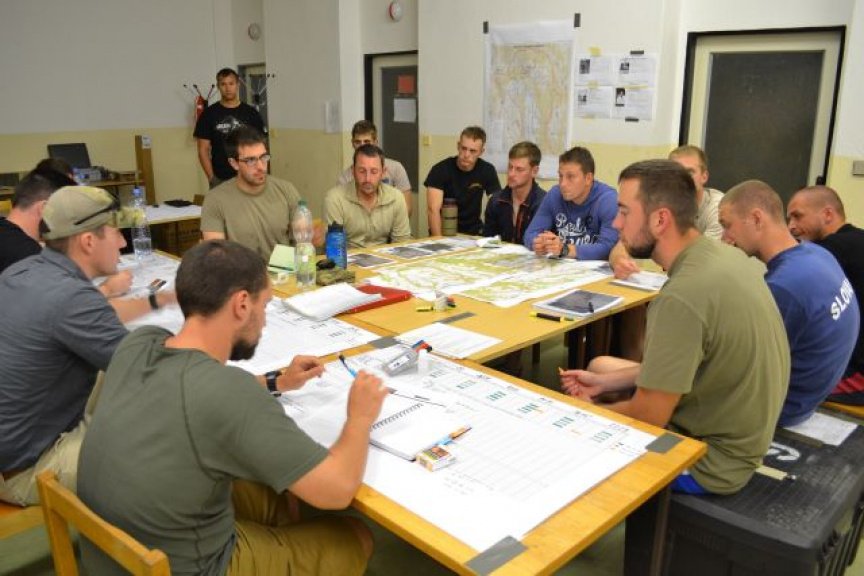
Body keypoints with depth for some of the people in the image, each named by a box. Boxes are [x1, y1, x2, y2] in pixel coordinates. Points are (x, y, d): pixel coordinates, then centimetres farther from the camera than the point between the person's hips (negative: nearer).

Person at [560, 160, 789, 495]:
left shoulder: (682, 297, -31)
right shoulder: (721, 254, -4)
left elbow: (647, 418, -24)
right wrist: (605, 382, 6)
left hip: (709, 460, -9)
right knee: (600, 365, 19)